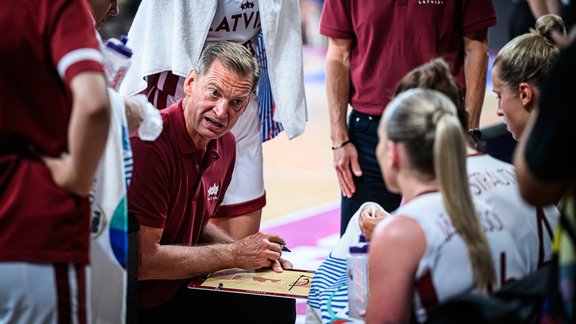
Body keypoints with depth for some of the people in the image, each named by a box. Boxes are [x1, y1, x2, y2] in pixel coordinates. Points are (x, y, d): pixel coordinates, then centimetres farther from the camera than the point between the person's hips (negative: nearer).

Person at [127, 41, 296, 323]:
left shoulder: (225, 145, 4)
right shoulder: (148, 143, -24)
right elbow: (142, 260, -24)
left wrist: (252, 252, 1)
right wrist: (234, 255, -15)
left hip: (179, 288, 8)